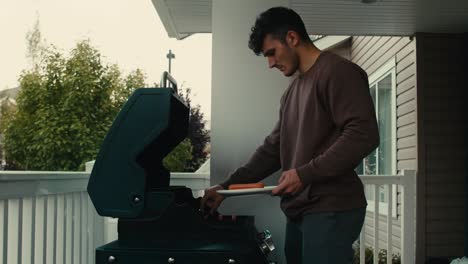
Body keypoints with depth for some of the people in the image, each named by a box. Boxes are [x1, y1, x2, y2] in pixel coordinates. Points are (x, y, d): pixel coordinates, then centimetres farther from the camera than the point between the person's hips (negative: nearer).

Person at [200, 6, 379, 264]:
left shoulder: (338, 72, -8)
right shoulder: (293, 89, 21)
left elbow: (363, 135, -18)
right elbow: (273, 148, 22)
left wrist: (305, 173, -19)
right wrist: (227, 186, 16)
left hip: (330, 211, -8)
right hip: (300, 210, 8)